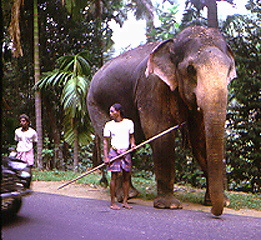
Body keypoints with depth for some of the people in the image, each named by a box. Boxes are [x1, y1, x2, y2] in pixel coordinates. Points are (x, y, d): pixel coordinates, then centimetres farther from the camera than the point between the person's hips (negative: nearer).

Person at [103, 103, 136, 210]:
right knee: (114, 177, -3)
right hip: (114, 152, -2)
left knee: (127, 177, 3)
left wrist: (133, 144, -6)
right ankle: (112, 203, 2)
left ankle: (125, 202, 11)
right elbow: (105, 141, 1)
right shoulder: (109, 125, 1)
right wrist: (106, 157, -6)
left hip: (126, 152, 3)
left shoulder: (129, 123, 6)